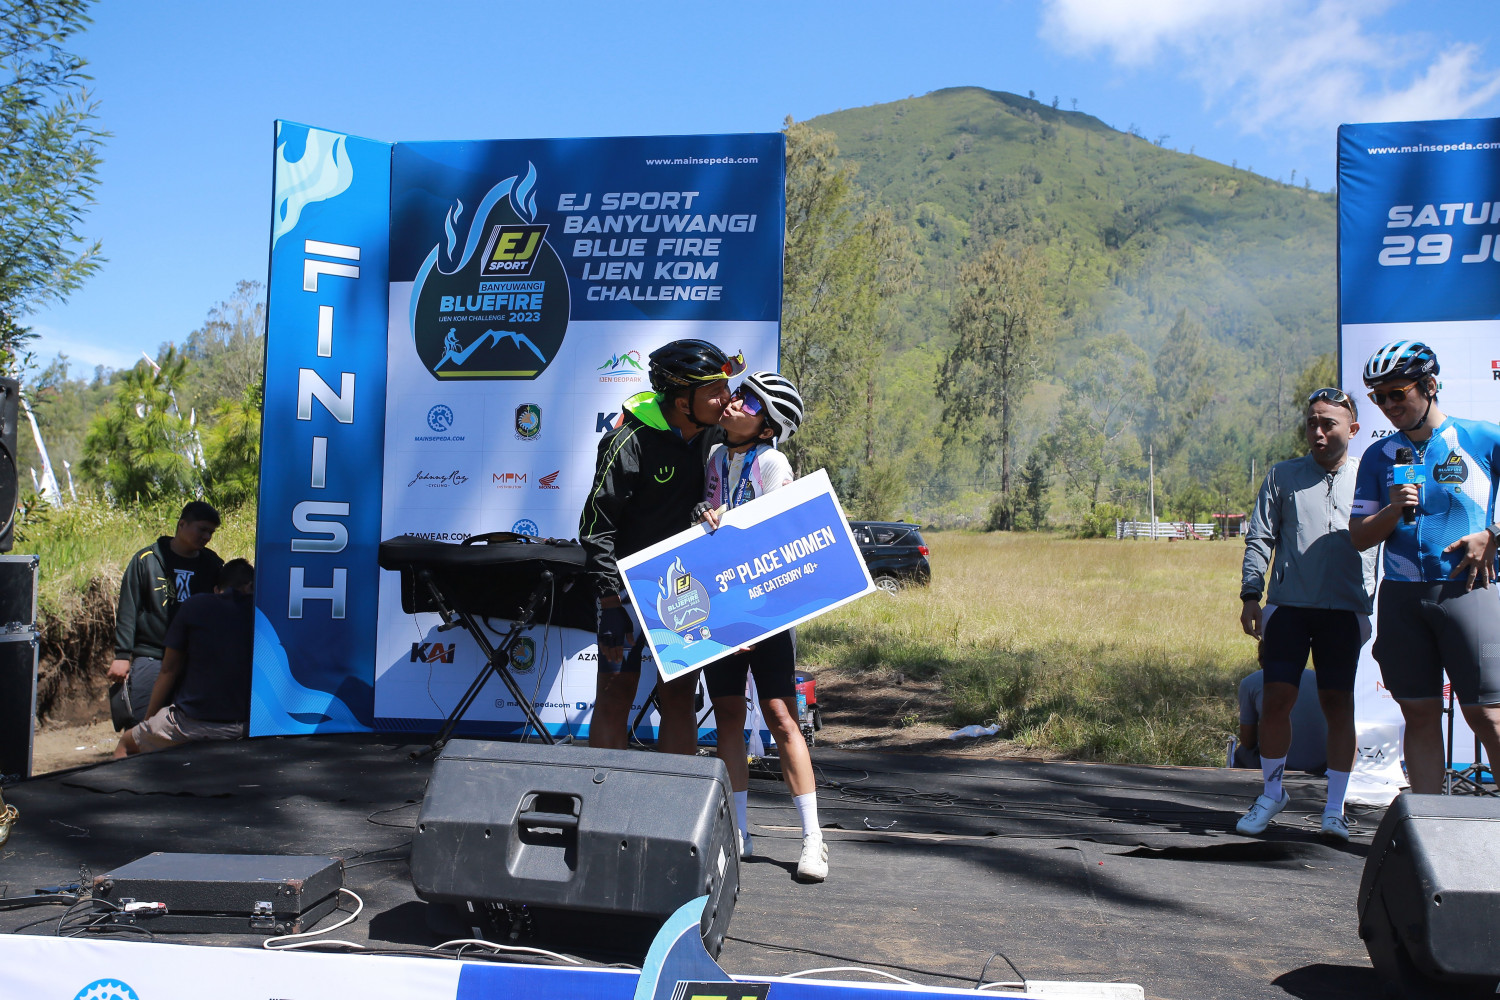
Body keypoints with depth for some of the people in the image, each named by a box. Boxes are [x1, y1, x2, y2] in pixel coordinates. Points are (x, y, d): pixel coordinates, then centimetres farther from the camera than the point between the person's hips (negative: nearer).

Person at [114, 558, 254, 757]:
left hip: (192, 723, -3)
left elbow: (169, 670, 4)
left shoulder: (194, 606, -2)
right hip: (242, 724, 3)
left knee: (125, 744, 21)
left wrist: (148, 718, 16)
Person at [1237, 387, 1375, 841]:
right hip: (1289, 605, 0)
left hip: (1345, 610, 0)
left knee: (1338, 703, 2)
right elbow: (1259, 538, 8)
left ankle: (1334, 808, 12)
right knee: (1277, 698, -2)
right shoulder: (1283, 476, 10)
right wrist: (1250, 595, -1)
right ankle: (1272, 793, 16)